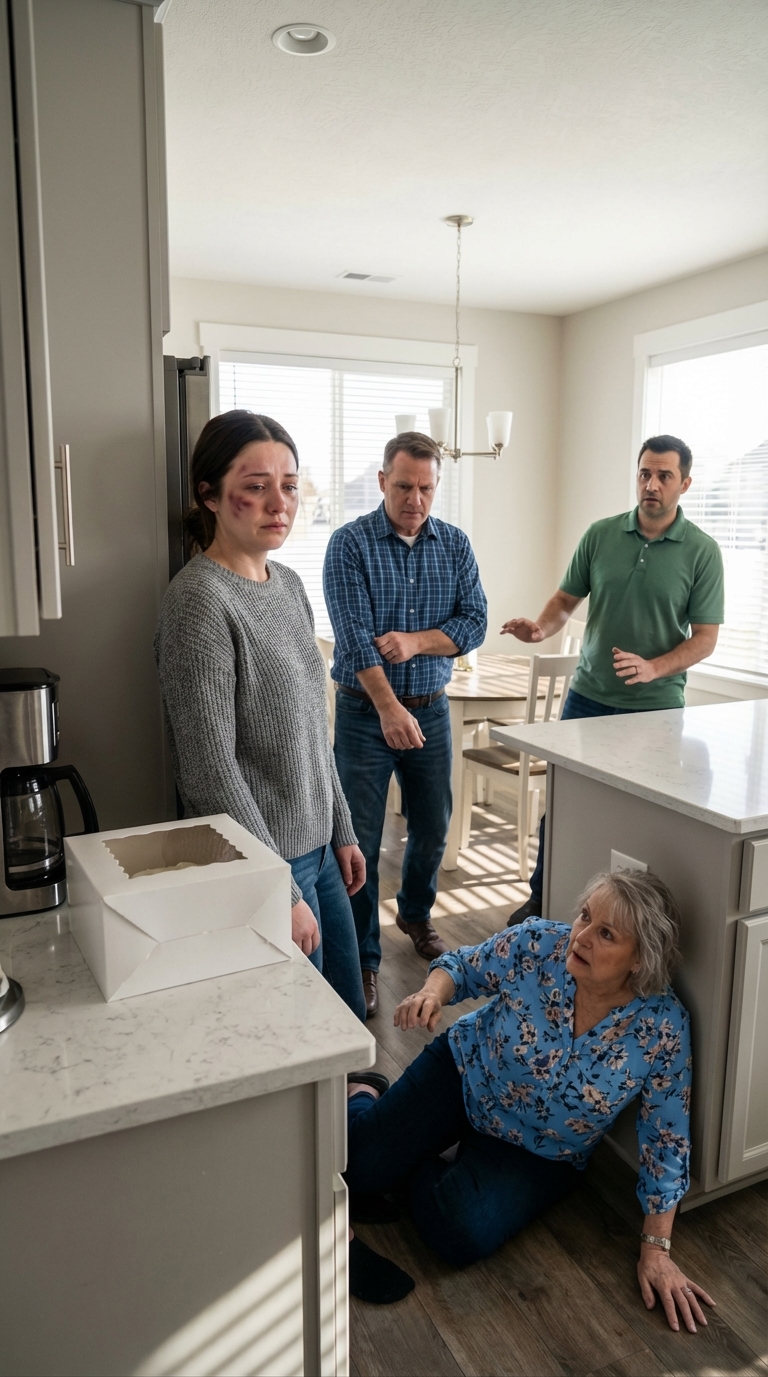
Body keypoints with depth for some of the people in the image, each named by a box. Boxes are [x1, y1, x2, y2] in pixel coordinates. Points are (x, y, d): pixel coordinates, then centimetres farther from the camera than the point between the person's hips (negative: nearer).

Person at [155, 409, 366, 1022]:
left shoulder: (289, 584, 6)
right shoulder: (200, 602, -19)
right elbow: (211, 771, -21)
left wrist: (341, 830, 15)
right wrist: (282, 892, -18)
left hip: (317, 850, 8)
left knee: (349, 1014, 21)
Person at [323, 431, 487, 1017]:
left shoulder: (455, 544, 3)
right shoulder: (350, 544, -10)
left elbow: (475, 622, -2)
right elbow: (354, 635, -18)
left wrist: (416, 641, -19)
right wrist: (389, 708, -28)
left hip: (432, 709, 4)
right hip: (365, 711, -4)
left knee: (433, 828, 17)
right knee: (361, 841, 0)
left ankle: (416, 913, 43)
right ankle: (362, 959, 15)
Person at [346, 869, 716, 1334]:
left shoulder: (663, 1027, -25)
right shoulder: (537, 944, -23)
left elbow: (666, 1139, -13)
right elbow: (463, 967, -6)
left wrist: (656, 1250, -11)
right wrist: (432, 993, -28)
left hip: (540, 1153, 0)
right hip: (463, 1073, 1)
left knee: (463, 1236, -22)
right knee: (361, 1164, -10)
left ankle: (414, 1172, 10)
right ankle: (360, 1096, 24)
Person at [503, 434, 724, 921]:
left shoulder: (702, 551, -5)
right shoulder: (601, 535, 2)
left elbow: (705, 639, -5)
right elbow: (567, 598, 8)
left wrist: (653, 668, -22)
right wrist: (541, 628, -13)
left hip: (656, 707, -2)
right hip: (588, 696, 3)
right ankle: (542, 900, 28)